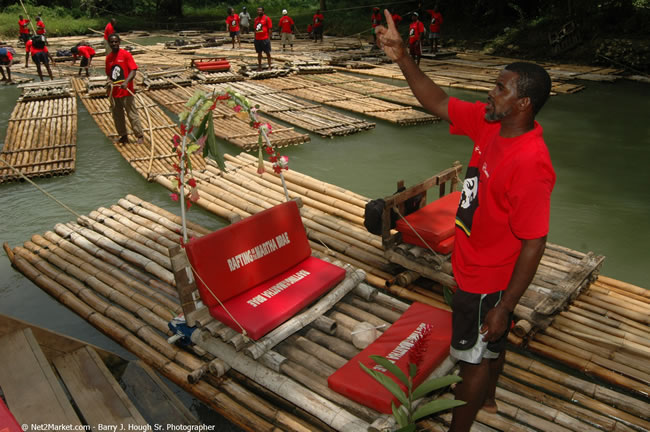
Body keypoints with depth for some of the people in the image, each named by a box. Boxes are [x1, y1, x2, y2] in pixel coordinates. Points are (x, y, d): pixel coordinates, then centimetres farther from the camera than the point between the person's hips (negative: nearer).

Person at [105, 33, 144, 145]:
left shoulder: (126, 54, -8)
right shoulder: (108, 57, 8)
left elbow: (133, 70, -16)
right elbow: (109, 75, 16)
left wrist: (126, 82, -29)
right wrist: (110, 88, 8)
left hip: (126, 92, -6)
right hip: (114, 93, 6)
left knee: (132, 114, 1)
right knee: (117, 116, 12)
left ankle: (140, 136, 13)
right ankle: (123, 136, 25)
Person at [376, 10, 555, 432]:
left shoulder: (530, 165, -33)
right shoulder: (490, 122, -9)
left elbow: (533, 245, -28)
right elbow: (439, 103, -1)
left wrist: (504, 308, -22)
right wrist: (402, 57, -12)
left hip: (489, 281, -8)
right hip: (476, 266, 8)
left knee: (476, 356, 12)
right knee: (492, 344, 30)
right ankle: (486, 396, 57)